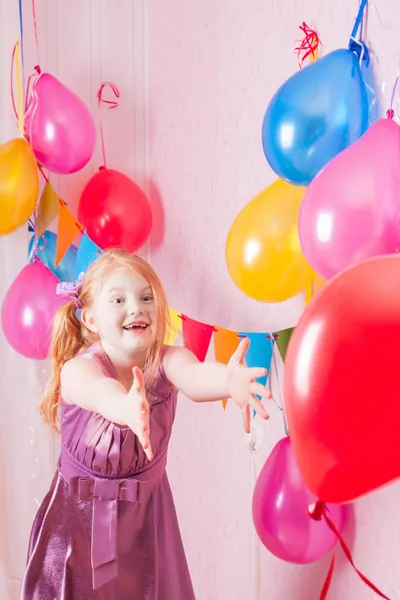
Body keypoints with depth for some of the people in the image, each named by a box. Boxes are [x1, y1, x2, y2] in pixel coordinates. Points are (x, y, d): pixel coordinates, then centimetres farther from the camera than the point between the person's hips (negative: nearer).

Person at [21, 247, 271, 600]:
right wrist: (125, 408, -67)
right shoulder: (78, 368, -20)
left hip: (146, 515, 2)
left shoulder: (167, 361, -14)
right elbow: (99, 390, -44)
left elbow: (194, 376, -37)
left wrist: (228, 380, -61)